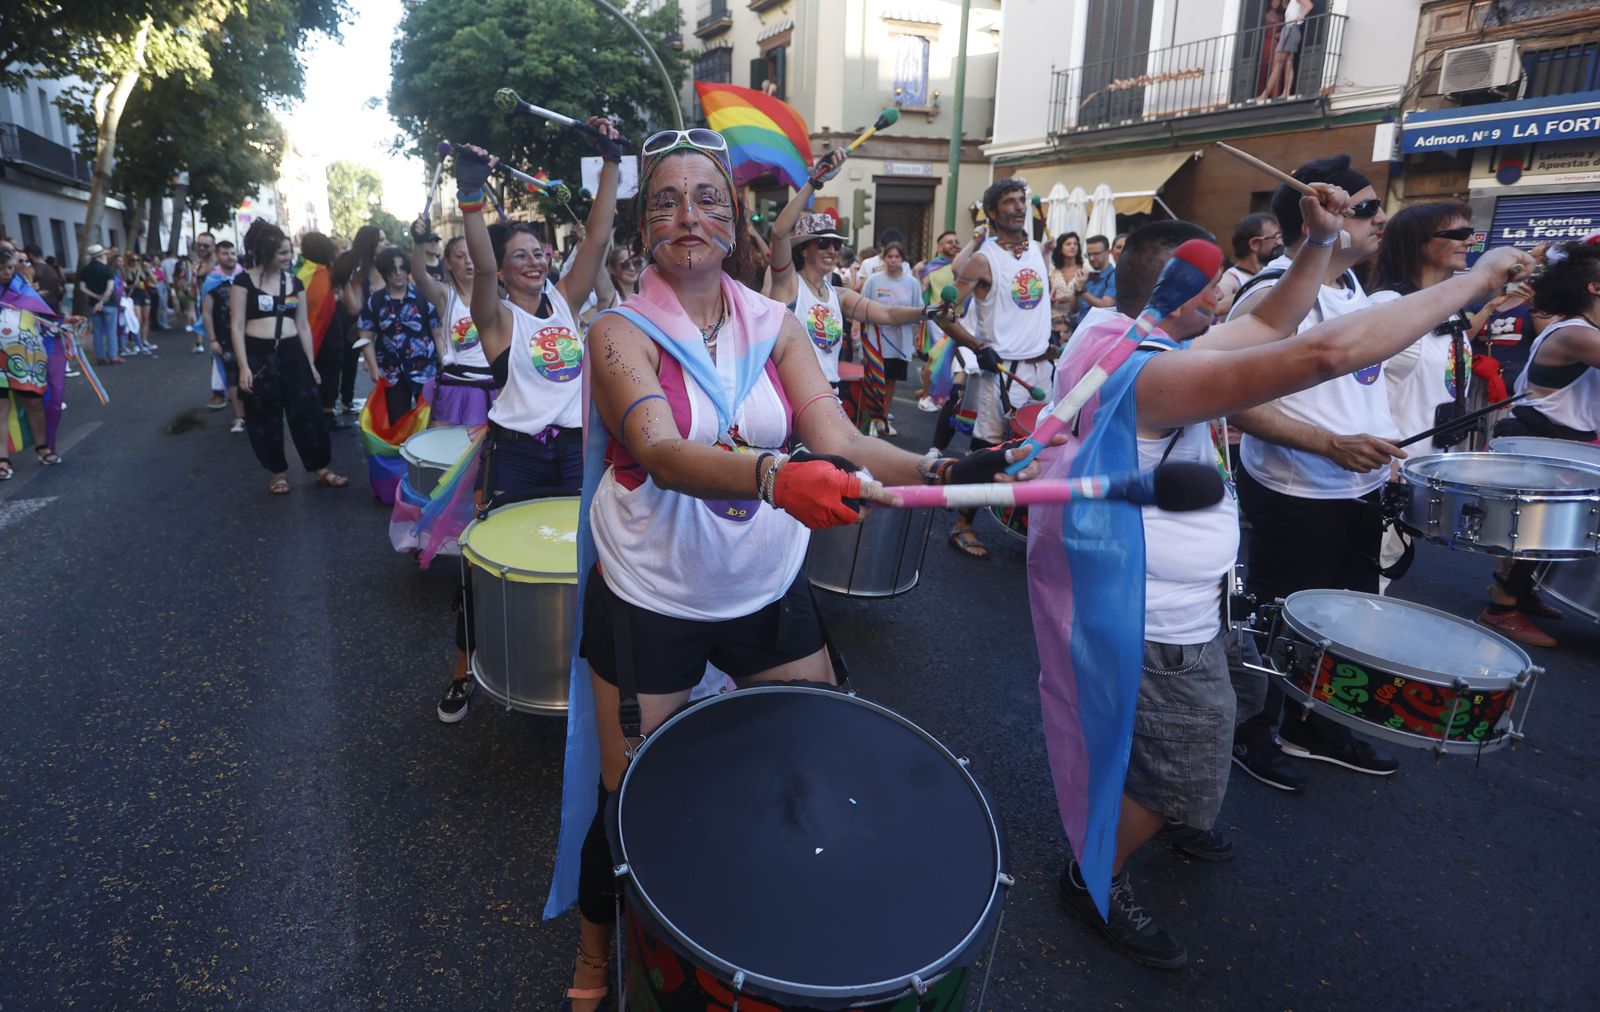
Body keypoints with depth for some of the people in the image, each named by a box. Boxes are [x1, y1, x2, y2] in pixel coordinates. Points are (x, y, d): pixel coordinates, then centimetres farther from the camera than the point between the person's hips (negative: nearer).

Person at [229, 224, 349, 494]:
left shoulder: (294, 282, 8)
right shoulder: (245, 281, -4)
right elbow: (237, 325, -6)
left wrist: (310, 362, 11)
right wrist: (243, 366, -12)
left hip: (292, 353, 3)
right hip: (258, 355, -3)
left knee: (308, 411, 2)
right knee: (266, 418, 6)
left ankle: (321, 469, 12)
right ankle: (279, 472, 19)